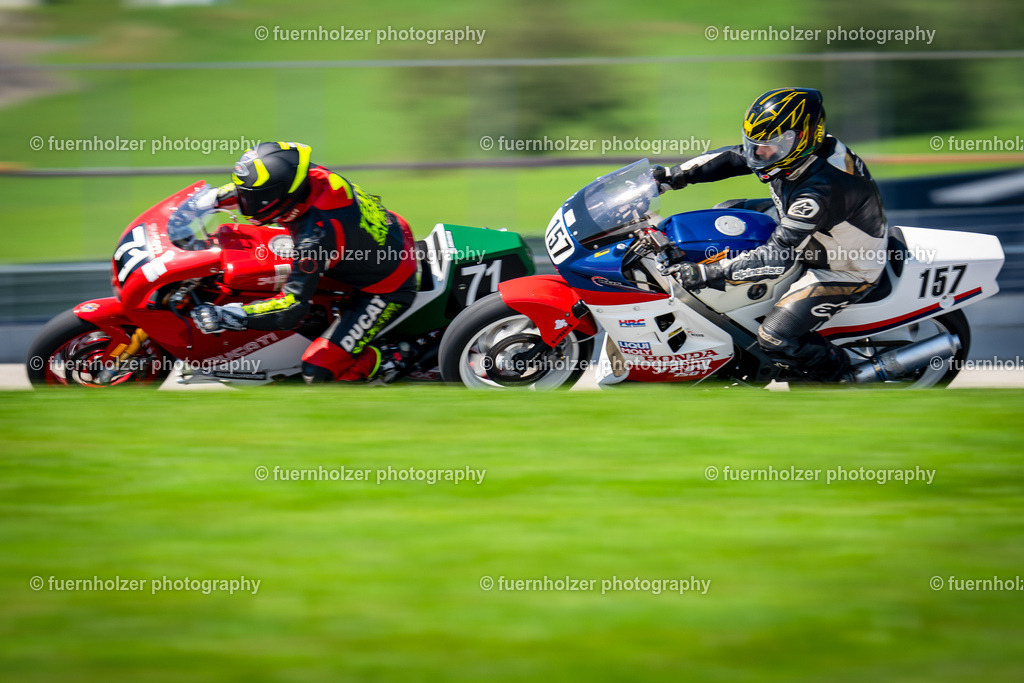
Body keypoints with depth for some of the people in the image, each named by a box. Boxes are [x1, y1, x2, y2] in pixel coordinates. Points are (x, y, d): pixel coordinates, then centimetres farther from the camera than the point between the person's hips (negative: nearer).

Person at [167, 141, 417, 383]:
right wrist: (210, 198, 2)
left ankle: (394, 361, 7)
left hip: (387, 289, -9)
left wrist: (224, 316, -34)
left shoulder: (315, 233, -38)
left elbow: (293, 308, -34)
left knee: (318, 372, -11)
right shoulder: (309, 175, -15)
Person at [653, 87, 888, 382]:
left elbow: (778, 256, -40)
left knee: (775, 338, -19)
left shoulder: (822, 190, -40)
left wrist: (708, 273, -40)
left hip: (846, 269, -10)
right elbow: (731, 158, 1)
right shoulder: (783, 145, -15)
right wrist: (673, 176, -6)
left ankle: (838, 372, 8)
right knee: (726, 214, 13)